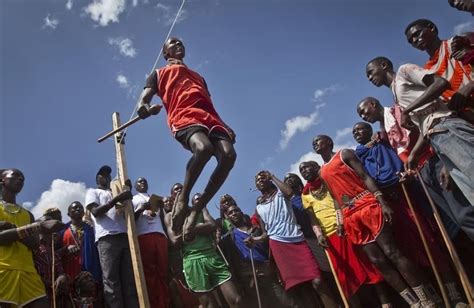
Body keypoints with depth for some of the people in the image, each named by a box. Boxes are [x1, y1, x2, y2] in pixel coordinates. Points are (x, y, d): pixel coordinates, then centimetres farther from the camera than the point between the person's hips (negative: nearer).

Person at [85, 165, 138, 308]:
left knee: (130, 280, -4)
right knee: (111, 281, -11)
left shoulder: (116, 192, 33)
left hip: (125, 236, 5)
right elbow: (96, 212, -1)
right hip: (107, 237, -5)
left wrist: (126, 196, 5)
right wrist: (116, 199, -12)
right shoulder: (92, 192, 19)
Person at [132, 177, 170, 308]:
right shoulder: (133, 199, 21)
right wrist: (141, 209, -9)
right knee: (149, 273, -11)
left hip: (160, 235, 4)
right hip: (143, 236, -3)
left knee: (163, 272, -5)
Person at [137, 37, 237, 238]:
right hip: (183, 117, -5)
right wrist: (143, 106, -13)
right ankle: (183, 200, -20)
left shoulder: (198, 76, 43)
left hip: (209, 117, 5)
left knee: (228, 155, -25)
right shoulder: (159, 74, 30)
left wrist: (225, 126, 15)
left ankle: (197, 210, -18)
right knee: (204, 147, -39)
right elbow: (145, 97, 14)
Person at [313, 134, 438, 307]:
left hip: (368, 205, -5)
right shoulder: (322, 173, 21)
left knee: (391, 252, -10)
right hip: (351, 217, 5)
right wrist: (340, 222, 9)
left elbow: (365, 177, -5)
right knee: (376, 260, -2)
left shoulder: (344, 154, 5)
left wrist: (382, 202, -15)